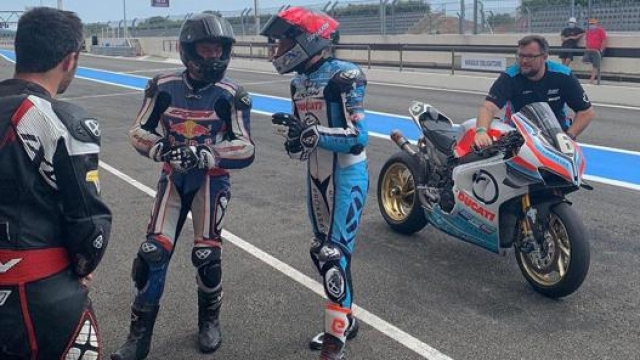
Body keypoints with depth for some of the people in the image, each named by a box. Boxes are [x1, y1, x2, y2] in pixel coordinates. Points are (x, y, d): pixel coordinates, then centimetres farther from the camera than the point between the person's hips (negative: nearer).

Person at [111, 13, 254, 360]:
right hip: (172, 178, 2)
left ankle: (209, 321, 27)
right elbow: (138, 130, 1)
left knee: (206, 254, 0)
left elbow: (246, 149, -14)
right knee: (153, 253, -4)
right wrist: (161, 149, -19)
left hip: (211, 181, -1)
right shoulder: (164, 86, -5)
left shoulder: (231, 94, -11)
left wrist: (204, 155, -28)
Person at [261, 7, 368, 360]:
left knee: (334, 254, -9)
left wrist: (311, 132, -30)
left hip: (346, 176, -8)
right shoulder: (299, 83, 9)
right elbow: (301, 148, 11)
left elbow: (358, 138, -22)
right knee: (321, 252, 14)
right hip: (315, 177, 8)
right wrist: (292, 133, -11)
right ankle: (345, 320, 31)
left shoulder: (343, 76, -16)